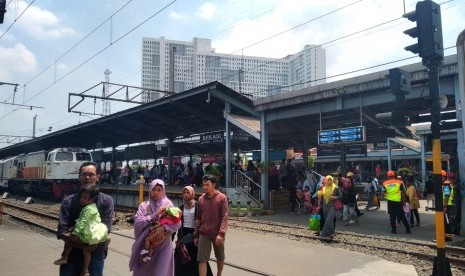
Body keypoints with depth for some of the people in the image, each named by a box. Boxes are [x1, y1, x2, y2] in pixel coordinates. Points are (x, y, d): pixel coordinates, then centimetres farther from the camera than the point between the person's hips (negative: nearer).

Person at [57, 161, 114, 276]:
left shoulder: (106, 201, -3)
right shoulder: (68, 201, -1)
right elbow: (62, 232, -7)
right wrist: (81, 245, -22)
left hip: (95, 257, 0)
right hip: (71, 256, 1)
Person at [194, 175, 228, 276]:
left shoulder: (222, 198, -6)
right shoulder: (201, 199, 5)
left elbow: (224, 217, -12)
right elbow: (198, 218, 11)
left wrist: (221, 233, -22)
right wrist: (196, 235, 9)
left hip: (218, 234, -2)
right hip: (204, 234, 2)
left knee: (220, 257, 15)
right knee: (202, 259, -5)